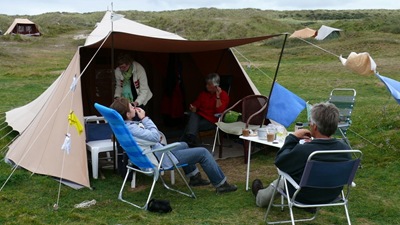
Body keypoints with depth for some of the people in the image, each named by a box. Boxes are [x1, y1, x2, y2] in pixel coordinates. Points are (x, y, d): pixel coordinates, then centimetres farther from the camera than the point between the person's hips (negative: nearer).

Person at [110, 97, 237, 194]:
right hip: (161, 160, -10)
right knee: (203, 153, -2)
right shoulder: (131, 128, -30)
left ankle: (194, 177, 40)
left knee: (183, 145, 33)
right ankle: (221, 184, 12)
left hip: (157, 152, 10)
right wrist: (144, 118, -22)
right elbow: (155, 137, -28)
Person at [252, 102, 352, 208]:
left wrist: (293, 137, -12)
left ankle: (260, 197, 59)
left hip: (304, 197, -4)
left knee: (279, 182, 29)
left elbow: (279, 161, -19)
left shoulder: (303, 150, -37)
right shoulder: (344, 148, -23)